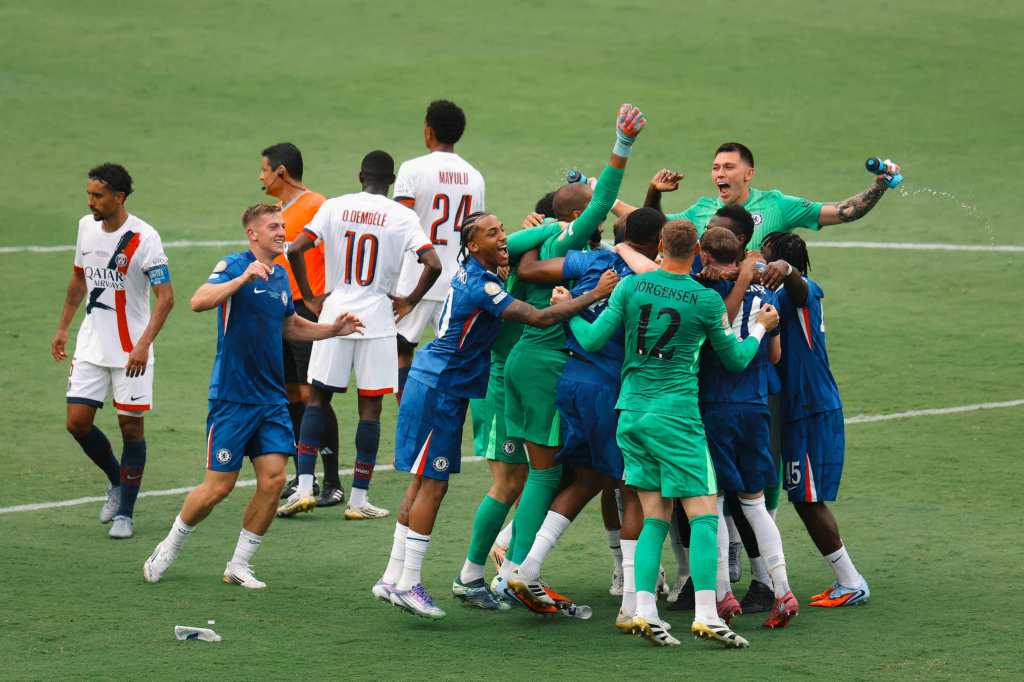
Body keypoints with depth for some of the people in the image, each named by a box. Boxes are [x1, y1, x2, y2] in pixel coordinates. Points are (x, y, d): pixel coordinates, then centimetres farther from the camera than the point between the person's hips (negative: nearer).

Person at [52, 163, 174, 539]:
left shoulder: (143, 237, -16)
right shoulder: (86, 227, 3)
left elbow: (165, 296, -18)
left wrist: (144, 344, -27)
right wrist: (63, 327, 18)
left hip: (131, 350, -5)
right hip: (90, 345, 6)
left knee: (130, 426, 0)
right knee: (77, 422, 0)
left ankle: (125, 513, 9)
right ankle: (116, 480, 26)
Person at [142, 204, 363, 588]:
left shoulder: (280, 277, 13)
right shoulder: (234, 267, -9)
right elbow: (199, 301, -27)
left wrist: (332, 330, 17)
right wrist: (243, 278, -36)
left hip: (271, 398, 6)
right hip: (232, 397, -6)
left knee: (273, 480, -5)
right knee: (218, 486, -2)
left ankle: (239, 566, 7)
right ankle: (169, 548, 20)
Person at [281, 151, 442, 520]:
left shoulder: (334, 207, 0)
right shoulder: (402, 217, -4)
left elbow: (295, 249, -8)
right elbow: (433, 265, -14)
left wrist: (310, 297, 3)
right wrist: (409, 302, 0)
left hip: (334, 313, 1)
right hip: (378, 320, -1)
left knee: (317, 398, 11)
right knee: (370, 407, 6)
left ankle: (304, 487, 1)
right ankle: (359, 499, 6)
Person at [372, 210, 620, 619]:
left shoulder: (473, 273, 7)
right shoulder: (481, 285, -22)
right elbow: (539, 318, -27)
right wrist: (595, 295, -24)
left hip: (440, 387, 10)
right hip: (438, 390, -10)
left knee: (424, 483, 12)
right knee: (432, 485, -5)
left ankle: (392, 580, 16)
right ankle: (408, 584, -2)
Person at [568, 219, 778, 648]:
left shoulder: (631, 287, 0)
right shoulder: (707, 300, -6)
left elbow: (592, 341, -1)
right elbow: (735, 360, 7)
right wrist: (760, 330, 25)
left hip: (631, 413, 4)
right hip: (677, 414, -4)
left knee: (655, 517, 10)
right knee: (703, 515, -3)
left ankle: (644, 611, -2)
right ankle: (706, 615, -14)